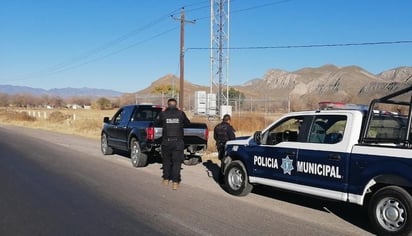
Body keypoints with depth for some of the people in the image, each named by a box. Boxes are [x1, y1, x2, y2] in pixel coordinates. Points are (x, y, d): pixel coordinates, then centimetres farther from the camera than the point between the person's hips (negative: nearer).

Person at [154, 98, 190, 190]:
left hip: (166, 141, 1)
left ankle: (166, 179, 27)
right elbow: (188, 123, 16)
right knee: (177, 161, 3)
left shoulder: (163, 113, -1)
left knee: (166, 160, 17)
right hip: (178, 142, -1)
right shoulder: (181, 113, 0)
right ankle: (175, 182, -1)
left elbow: (156, 123, 14)